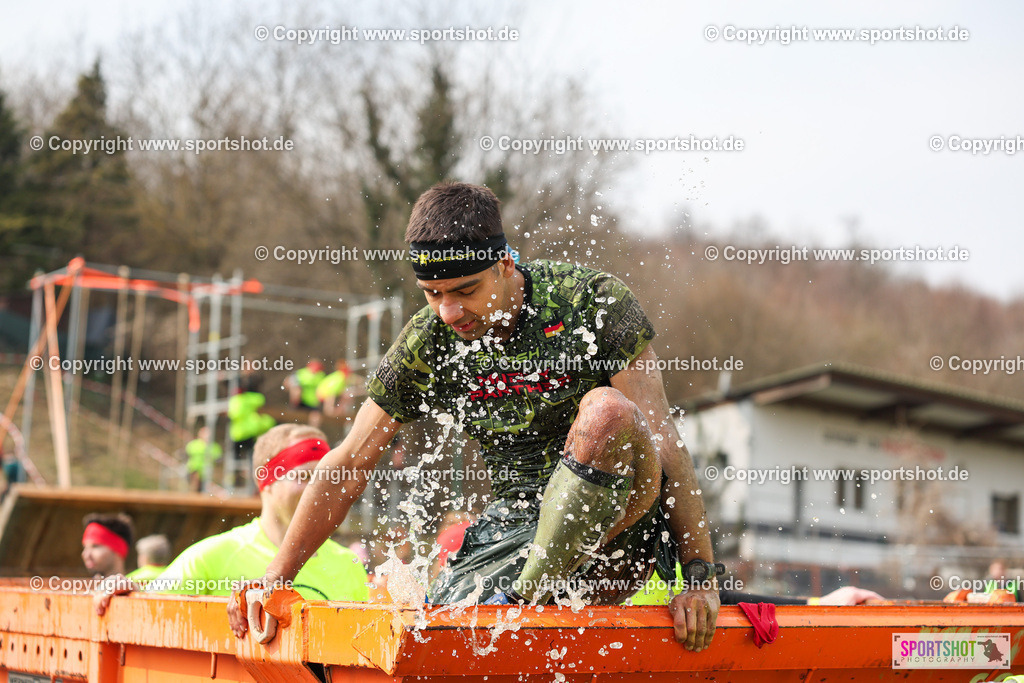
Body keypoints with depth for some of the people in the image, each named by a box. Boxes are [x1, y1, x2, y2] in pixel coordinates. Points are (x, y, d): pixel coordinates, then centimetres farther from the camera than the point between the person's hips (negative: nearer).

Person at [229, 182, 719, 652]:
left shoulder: (592, 302, -13)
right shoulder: (426, 344, -3)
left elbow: (662, 437, -16)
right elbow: (349, 464, 3)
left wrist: (701, 575, -22)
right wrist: (274, 579, 0)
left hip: (622, 525, -3)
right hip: (517, 523, 3)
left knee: (607, 411, -34)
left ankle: (531, 596, -20)